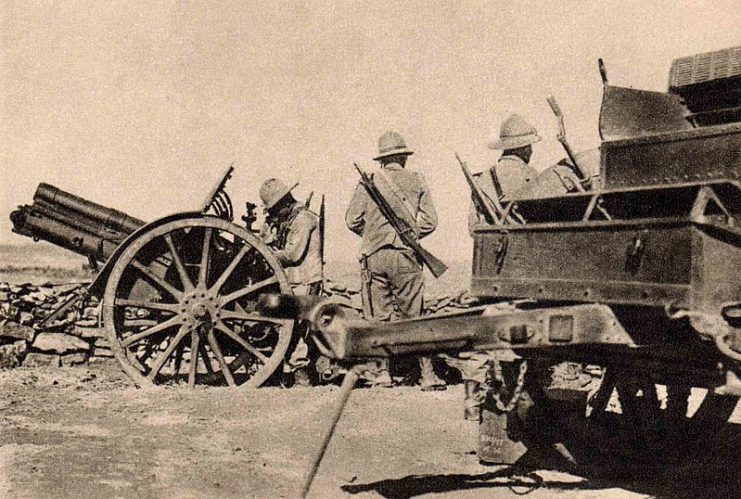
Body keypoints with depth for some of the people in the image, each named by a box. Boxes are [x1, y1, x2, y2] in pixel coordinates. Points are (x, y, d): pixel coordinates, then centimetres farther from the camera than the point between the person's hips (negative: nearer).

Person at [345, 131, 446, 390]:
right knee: (414, 316, 3)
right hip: (405, 257, 0)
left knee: (379, 317, 8)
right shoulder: (416, 182, 5)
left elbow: (352, 220, 1)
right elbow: (430, 221, 1)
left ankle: (381, 371, 12)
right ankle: (427, 374, 3)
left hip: (374, 255, 0)